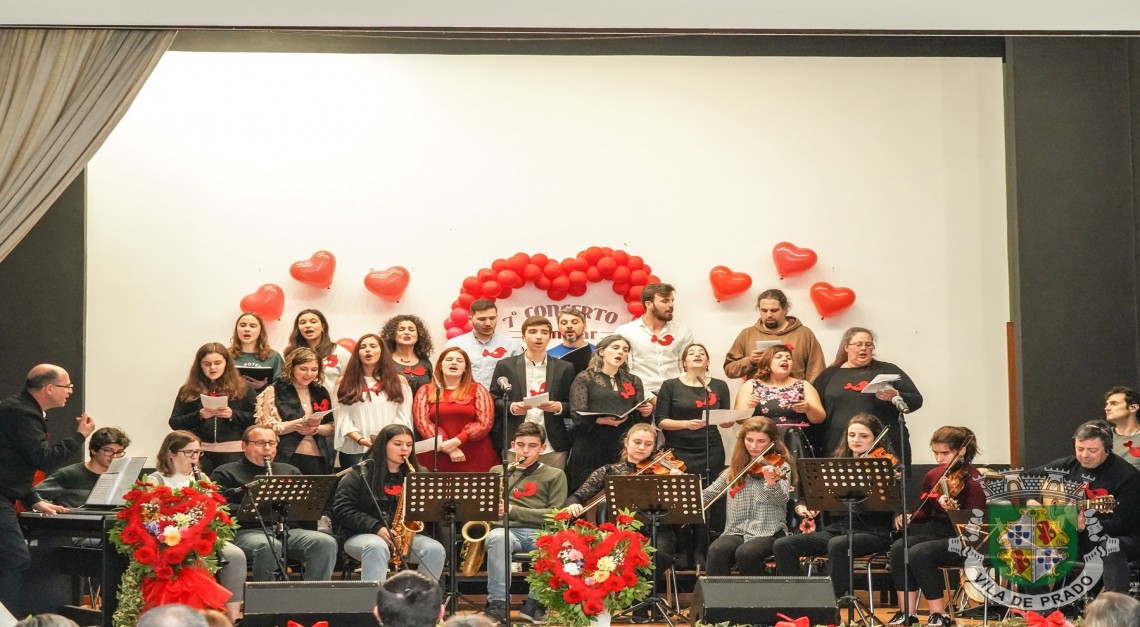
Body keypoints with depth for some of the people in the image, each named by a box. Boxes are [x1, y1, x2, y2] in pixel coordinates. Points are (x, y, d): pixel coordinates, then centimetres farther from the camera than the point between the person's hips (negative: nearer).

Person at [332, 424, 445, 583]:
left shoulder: (418, 475, 12)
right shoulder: (359, 474, 0)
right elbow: (341, 510, -7)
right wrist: (376, 528, -18)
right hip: (361, 535, -3)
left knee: (435, 550, -26)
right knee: (377, 547, -39)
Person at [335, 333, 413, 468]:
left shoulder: (398, 381, 10)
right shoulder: (344, 382, 9)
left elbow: (403, 417, 3)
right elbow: (343, 418, 1)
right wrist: (360, 439, -16)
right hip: (354, 451, 0)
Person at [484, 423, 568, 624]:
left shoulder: (555, 475, 15)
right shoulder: (497, 472, 23)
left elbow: (555, 514, 3)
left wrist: (513, 511, -8)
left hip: (540, 533, -1)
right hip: (505, 530, 1)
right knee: (498, 538, -38)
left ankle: (535, 602, -21)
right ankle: (498, 603, -33)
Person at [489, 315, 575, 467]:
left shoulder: (564, 368, 10)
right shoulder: (505, 366, 8)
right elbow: (493, 401, 8)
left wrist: (559, 407, -10)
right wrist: (510, 407, -11)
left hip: (553, 448, 1)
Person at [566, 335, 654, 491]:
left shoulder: (634, 381, 17)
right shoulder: (585, 378, 4)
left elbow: (639, 419, 15)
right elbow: (578, 415, -6)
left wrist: (645, 413, -7)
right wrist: (602, 421, -22)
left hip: (624, 448, 4)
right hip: (590, 448, -3)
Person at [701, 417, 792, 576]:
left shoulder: (780, 467, 2)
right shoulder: (734, 470, 15)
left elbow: (782, 499, -15)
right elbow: (707, 495, 20)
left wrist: (772, 483, -38)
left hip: (769, 533, -3)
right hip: (736, 532, 3)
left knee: (745, 553, -35)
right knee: (716, 551, -30)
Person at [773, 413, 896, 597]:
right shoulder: (838, 461, 15)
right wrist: (801, 507, -6)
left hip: (873, 533, -6)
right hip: (837, 529, 6)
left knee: (837, 545, -38)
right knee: (782, 545, -13)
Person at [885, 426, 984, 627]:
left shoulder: (972, 479, -12)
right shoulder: (933, 475, 8)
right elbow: (924, 511, 20)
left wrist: (954, 510, -38)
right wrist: (909, 517, -2)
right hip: (936, 533, 7)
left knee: (919, 553, -30)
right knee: (898, 548, -21)